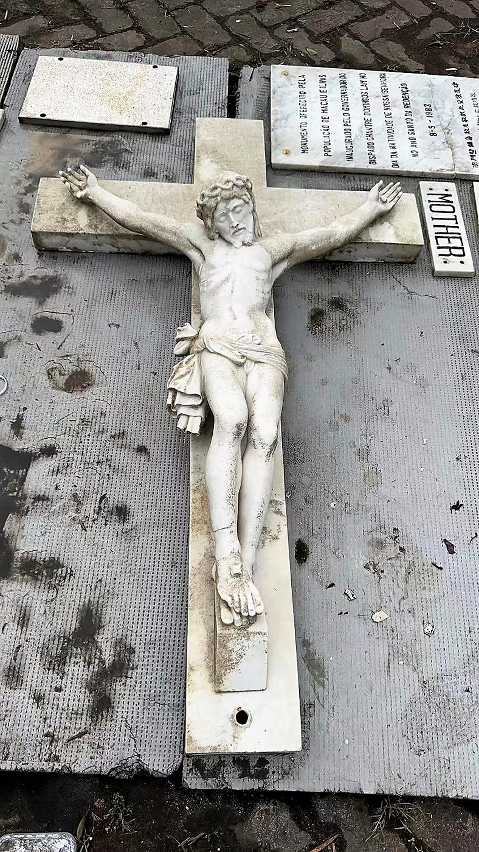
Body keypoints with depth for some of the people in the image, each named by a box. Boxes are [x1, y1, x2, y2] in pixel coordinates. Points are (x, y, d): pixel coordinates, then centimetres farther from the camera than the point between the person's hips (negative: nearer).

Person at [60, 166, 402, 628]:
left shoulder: (273, 250, 36)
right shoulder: (202, 244, 33)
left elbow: (334, 233, 40)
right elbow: (137, 217, 33)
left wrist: (371, 207, 45)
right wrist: (94, 191, 35)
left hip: (264, 351, 2)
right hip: (216, 345, -1)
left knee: (265, 433, -29)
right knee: (231, 420, -34)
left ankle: (245, 560, -39)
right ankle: (227, 558, -42)